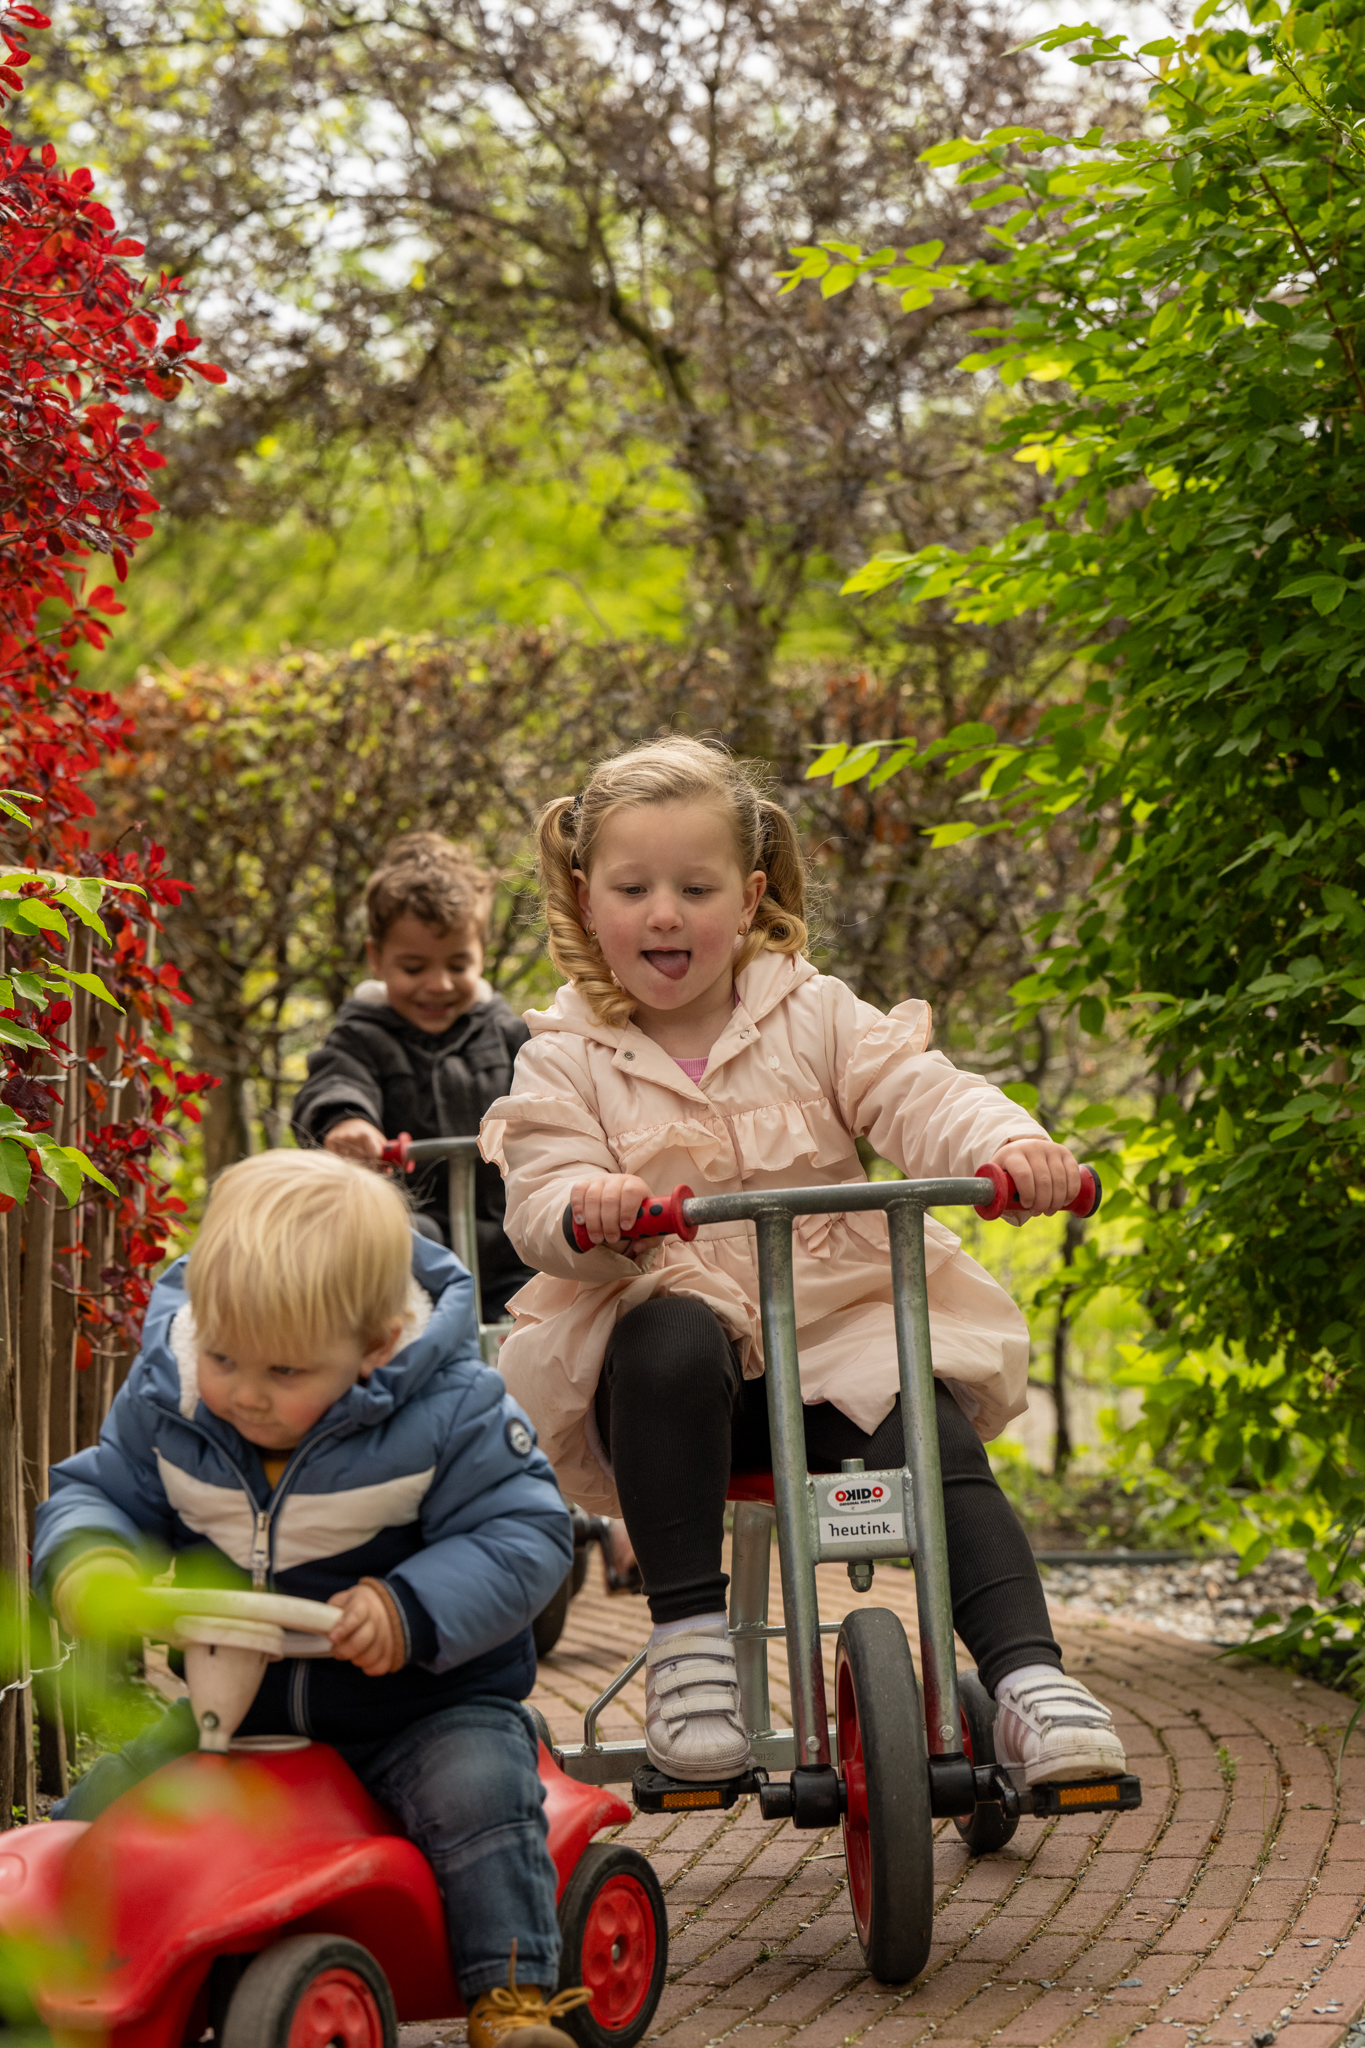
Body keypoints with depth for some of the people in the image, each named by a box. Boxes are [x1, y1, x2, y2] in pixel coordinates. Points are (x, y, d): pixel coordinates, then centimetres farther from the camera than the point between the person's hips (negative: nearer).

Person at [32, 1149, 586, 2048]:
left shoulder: (449, 1411, -20)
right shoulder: (167, 1399, -8)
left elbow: (524, 1535, -19)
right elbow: (101, 1491, 4)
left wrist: (411, 1612, -33)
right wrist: (88, 1565, -20)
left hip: (422, 1702, -4)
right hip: (236, 1706, 4)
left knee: (476, 1789, -30)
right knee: (100, 1807, -7)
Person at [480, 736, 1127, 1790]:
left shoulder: (814, 1016, 9)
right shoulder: (565, 1061, 5)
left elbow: (920, 1095, -4)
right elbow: (542, 1206, -8)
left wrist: (1009, 1145, -27)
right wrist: (591, 1210, -34)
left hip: (839, 1320, 1)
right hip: (668, 1338, -1)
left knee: (936, 1438, -26)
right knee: (670, 1341, -36)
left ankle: (1027, 1676, -23)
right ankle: (689, 1636, -29)